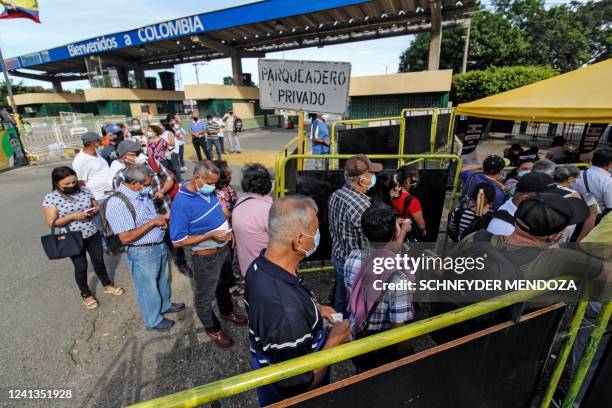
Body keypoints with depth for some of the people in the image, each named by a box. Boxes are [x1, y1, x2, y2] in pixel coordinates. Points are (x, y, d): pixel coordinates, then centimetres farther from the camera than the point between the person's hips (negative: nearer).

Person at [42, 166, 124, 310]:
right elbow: (51, 223, -13)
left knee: (99, 261, 17)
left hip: (93, 234, 3)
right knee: (81, 267, 10)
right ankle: (86, 295, 31)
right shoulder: (50, 198, -11)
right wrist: (73, 216, -25)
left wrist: (94, 210, -14)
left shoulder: (85, 191, -2)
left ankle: (107, 285, 38)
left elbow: (97, 207, 9)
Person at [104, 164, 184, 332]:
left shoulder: (143, 194, -2)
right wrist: (153, 222, -26)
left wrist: (163, 217, -4)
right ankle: (153, 321, 38)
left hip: (160, 245, 8)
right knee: (148, 288, 15)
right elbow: (126, 238, -28)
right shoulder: (117, 203, -27)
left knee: (163, 280, 28)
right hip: (142, 253, -7)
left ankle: (164, 305, 53)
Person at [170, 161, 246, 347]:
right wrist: (211, 235, -28)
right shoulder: (182, 203, -28)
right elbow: (178, 241, -24)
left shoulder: (207, 191, -8)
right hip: (206, 257, -7)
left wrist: (228, 229, -2)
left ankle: (227, 311, 55)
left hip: (223, 249, 7)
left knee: (224, 284, 29)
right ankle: (212, 329, 40)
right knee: (205, 296, 16)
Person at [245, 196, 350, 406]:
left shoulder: (260, 265, -16)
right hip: (287, 396, -6)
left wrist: (313, 308, -1)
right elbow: (299, 385, -29)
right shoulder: (287, 312, -42)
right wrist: (335, 339, -19)